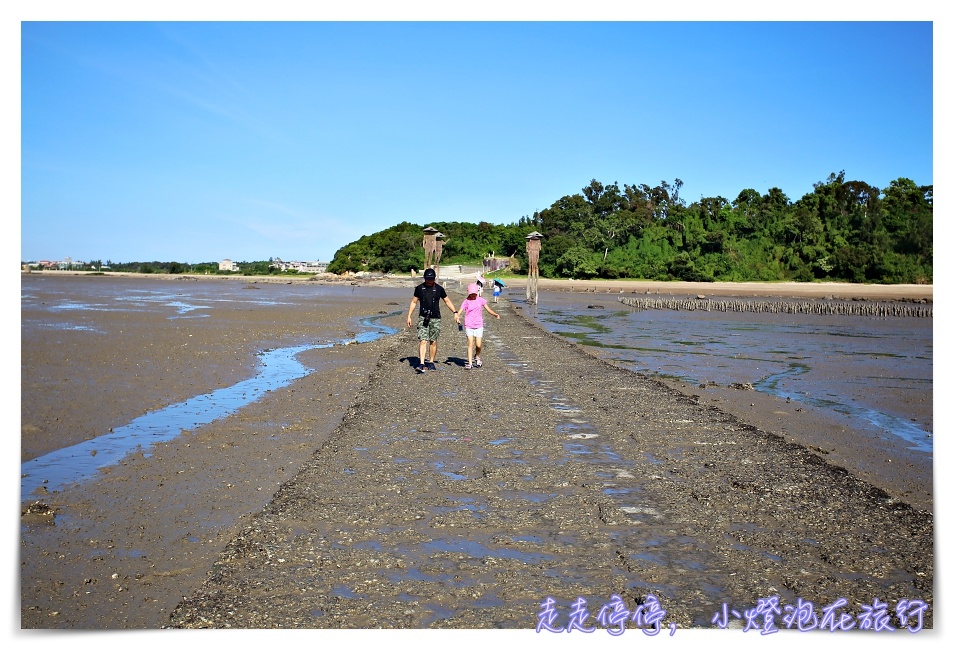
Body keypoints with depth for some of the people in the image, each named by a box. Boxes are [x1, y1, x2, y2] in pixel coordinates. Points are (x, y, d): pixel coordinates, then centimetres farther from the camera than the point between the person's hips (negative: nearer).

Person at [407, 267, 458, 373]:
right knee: (423, 341, -11)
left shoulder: (439, 289, 4)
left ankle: (431, 362, 21)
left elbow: (447, 301, 12)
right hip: (423, 318, -1)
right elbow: (414, 302, 11)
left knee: (433, 341, 5)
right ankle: (422, 364, -18)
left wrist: (455, 312, 1)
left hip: (435, 319, 1)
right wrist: (409, 316, 7)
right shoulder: (419, 288, 4)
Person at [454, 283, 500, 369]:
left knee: (478, 345, -3)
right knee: (470, 344, -10)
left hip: (479, 326, 1)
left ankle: (477, 357, 28)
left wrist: (495, 314, -11)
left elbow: (488, 310, 6)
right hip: (469, 326, -1)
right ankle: (470, 363, -3)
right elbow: (460, 311, -9)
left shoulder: (481, 300, 6)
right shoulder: (466, 302, 1)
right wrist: (457, 316, -31)